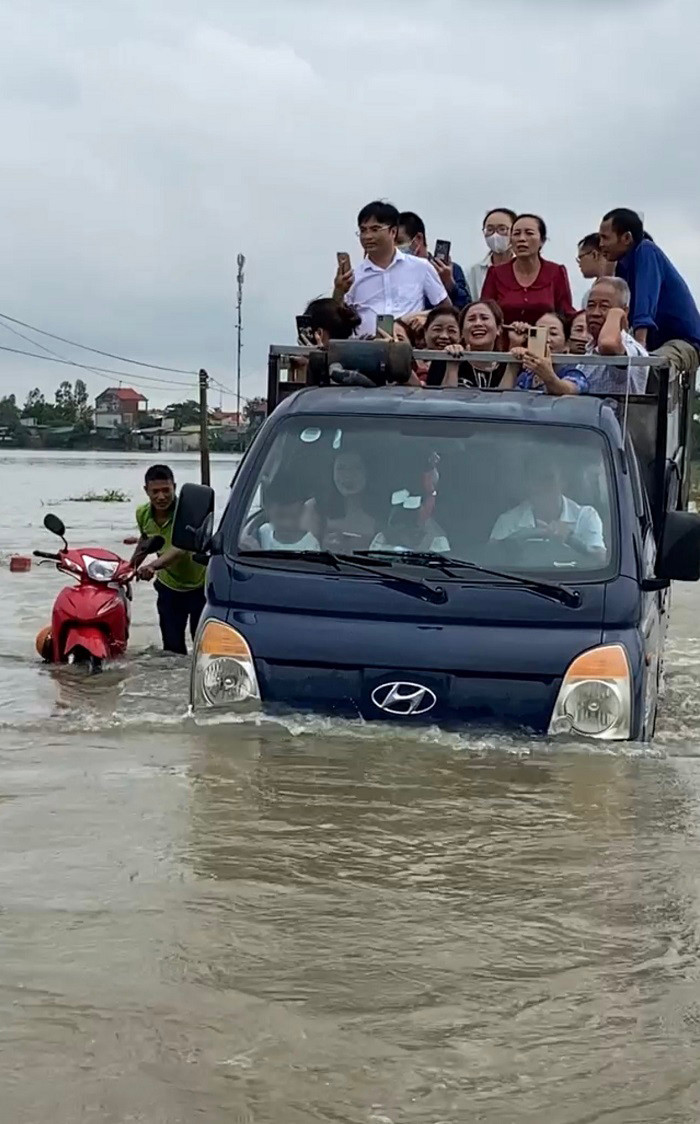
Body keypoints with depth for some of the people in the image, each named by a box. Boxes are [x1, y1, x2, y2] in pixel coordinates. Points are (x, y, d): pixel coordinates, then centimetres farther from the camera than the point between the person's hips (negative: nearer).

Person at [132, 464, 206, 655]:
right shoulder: (143, 514, -8)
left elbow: (182, 548, -45)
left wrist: (153, 566, -60)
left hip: (200, 586, -5)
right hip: (169, 587, 5)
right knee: (172, 647, 5)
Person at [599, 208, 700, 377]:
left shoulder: (646, 251, -13)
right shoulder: (623, 265, 11)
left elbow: (646, 298, -27)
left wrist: (639, 342, -38)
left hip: (683, 341, -9)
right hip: (656, 343, 9)